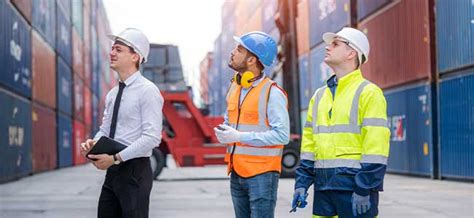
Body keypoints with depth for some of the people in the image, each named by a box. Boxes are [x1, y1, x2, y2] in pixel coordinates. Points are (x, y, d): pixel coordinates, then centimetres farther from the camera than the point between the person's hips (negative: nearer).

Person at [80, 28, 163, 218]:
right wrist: (92, 143, -4)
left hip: (135, 171, -8)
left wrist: (116, 157, -21)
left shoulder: (147, 91, -12)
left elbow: (152, 137, -19)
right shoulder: (112, 94, 13)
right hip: (113, 171, 8)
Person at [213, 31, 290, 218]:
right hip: (237, 172, 8)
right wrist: (223, 132, 0)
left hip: (262, 174, -7)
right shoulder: (234, 88, 11)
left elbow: (282, 135, -18)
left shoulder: (272, 92, -13)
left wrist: (239, 136, -20)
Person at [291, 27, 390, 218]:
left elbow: (376, 145, -12)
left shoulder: (368, 92, -5)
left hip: (355, 185, -7)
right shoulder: (319, 95, 17)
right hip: (323, 186, 7)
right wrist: (302, 183, 11)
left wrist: (364, 190, -18)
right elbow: (309, 143, 18)